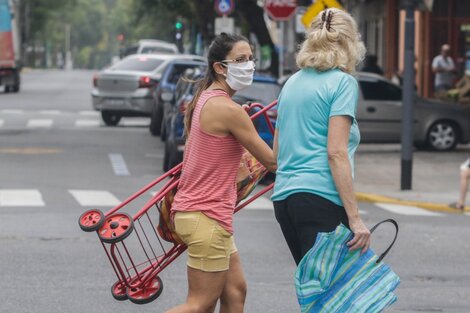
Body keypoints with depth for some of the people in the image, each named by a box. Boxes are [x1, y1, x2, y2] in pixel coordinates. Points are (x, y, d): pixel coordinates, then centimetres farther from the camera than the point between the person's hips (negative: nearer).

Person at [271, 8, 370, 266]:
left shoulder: (292, 83, 18)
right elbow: (336, 152, -13)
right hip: (321, 197, -8)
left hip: (284, 196, 8)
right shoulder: (343, 82, -3)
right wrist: (354, 218, -14)